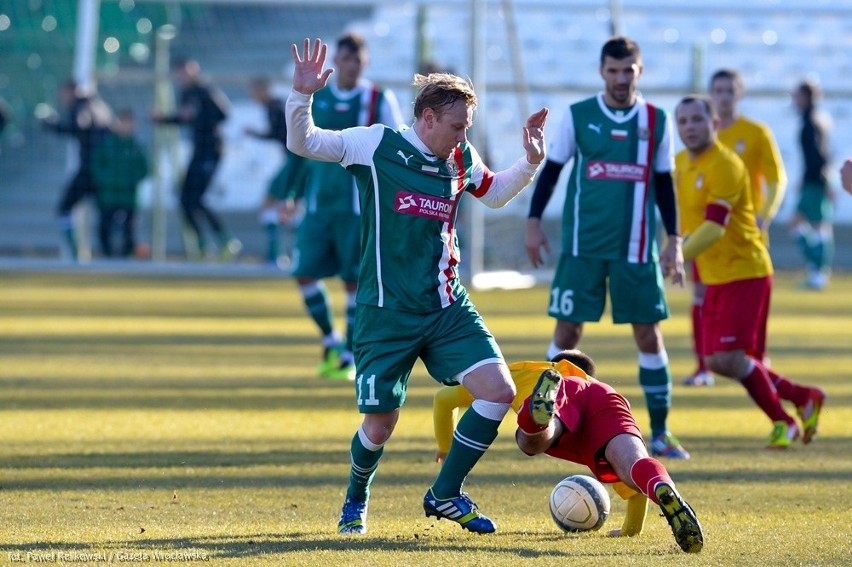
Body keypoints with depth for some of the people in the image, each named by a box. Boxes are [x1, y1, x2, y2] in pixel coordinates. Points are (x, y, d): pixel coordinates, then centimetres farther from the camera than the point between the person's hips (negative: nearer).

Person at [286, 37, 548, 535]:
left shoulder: (461, 159, 7)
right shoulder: (377, 144, -7)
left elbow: (494, 193, 27)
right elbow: (303, 143, -7)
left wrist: (531, 162, 11)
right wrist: (302, 96, -23)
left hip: (448, 306, 5)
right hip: (387, 312, -5)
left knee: (499, 390, -13)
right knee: (380, 423, -2)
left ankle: (446, 495, 4)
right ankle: (356, 500, 32)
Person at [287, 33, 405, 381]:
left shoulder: (379, 101, -1)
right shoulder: (315, 98, 9)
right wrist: (294, 194, 14)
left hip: (359, 205, -4)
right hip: (318, 204, 4)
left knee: (354, 280, -3)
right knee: (304, 273, -2)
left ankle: (350, 358, 7)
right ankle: (331, 341, 18)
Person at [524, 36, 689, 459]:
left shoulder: (656, 121, 6)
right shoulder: (578, 116, 1)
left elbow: (663, 183, 12)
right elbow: (550, 169, 6)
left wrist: (674, 240, 7)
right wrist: (533, 224, -1)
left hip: (636, 249, 1)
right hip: (582, 245, -1)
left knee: (648, 333, 2)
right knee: (567, 330, -2)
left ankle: (660, 433, 10)